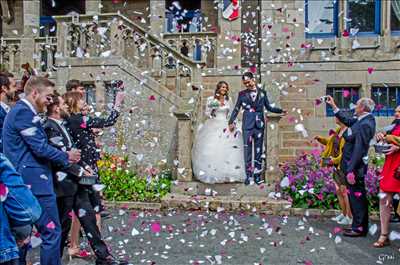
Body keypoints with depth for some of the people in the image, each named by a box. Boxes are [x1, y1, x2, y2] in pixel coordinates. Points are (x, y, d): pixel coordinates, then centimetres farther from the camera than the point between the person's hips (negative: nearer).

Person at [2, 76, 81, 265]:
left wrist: (62, 157, 12)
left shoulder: (19, 111, 19)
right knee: (51, 232, -5)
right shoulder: (24, 112, -13)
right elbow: (40, 148, -18)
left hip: (25, 183, 11)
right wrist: (66, 157, -3)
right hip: (35, 182, -11)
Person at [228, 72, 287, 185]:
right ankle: (248, 175, 3)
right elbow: (236, 109, 7)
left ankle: (257, 174, 10)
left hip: (259, 124, 1)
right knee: (247, 150, -2)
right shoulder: (242, 94, 6)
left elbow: (268, 107, 13)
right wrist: (231, 121, 0)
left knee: (258, 150, 4)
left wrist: (280, 111, 4)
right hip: (247, 125, -1)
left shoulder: (262, 92, 9)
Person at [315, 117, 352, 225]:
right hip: (337, 166, 9)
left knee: (345, 192, -1)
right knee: (339, 191, 16)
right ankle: (343, 214, 29)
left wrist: (334, 160, -20)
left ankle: (350, 217, 11)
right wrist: (320, 138, 7)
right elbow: (331, 142, 24)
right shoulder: (338, 130, 8)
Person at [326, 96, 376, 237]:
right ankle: (359, 226, 26)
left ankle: (359, 228, 8)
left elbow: (359, 149, -23)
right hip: (353, 166, 10)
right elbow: (347, 120, 26)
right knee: (356, 197, 16)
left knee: (357, 197, -1)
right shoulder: (361, 120, 8)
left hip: (355, 167, -10)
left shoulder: (365, 125, -20)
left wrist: (351, 170, -24)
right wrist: (334, 106, 29)